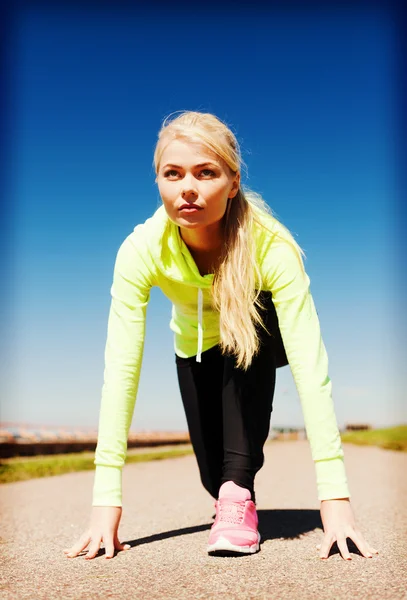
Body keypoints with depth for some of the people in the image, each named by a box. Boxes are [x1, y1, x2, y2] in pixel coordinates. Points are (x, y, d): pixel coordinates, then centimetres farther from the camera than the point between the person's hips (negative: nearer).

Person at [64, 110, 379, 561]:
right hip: (197, 348, 2)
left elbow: (311, 369, -41)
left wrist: (335, 496, -48)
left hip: (259, 340, -1)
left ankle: (239, 494, -23)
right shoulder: (141, 250, -32)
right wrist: (106, 501, -40)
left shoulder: (271, 245, -38)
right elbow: (120, 372, -35)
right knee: (213, 477, -5)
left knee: (247, 324, -36)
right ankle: (228, 486, 35)